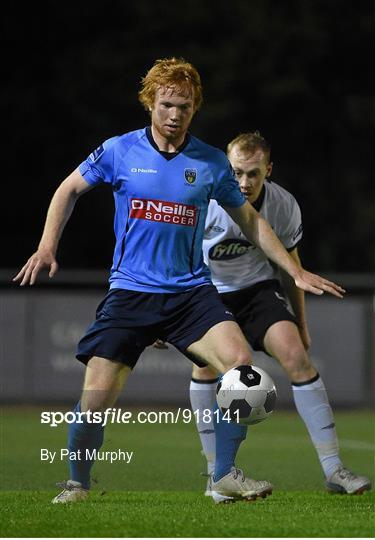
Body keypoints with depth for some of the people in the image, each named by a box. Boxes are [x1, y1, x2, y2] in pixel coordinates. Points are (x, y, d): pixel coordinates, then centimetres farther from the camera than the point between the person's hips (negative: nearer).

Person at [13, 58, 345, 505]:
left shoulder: (211, 162, 3)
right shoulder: (120, 151, -1)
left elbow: (249, 221, 15)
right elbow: (70, 188, 13)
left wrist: (296, 272, 12)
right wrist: (47, 247, 1)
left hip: (190, 291, 1)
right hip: (129, 294, -1)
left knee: (240, 362, -22)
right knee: (95, 399, -10)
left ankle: (227, 475, -7)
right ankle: (77, 483, 18)